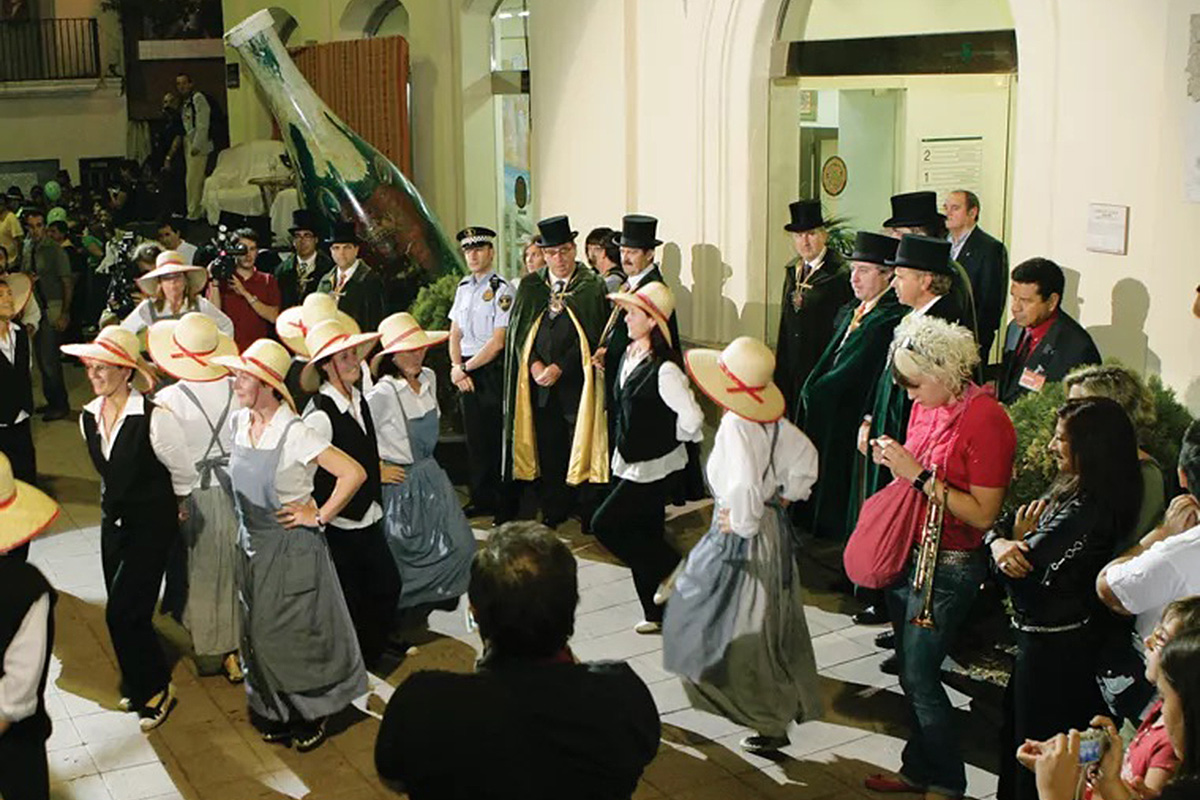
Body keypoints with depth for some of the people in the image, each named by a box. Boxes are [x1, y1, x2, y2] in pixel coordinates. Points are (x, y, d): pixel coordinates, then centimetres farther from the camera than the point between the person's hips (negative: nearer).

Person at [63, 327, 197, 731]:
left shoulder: (155, 419, -24)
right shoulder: (88, 417, -3)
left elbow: (183, 474, -10)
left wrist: (173, 510, 5)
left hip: (152, 524, -6)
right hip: (113, 520, 6)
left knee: (123, 612, -7)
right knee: (123, 611, 13)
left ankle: (155, 689, 13)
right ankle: (139, 686, 33)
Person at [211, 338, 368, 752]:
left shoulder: (293, 433, -22)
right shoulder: (238, 423, -2)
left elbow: (354, 474, -26)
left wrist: (318, 517, -18)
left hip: (291, 547, -6)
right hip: (252, 544, 6)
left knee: (294, 635, 6)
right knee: (259, 634, 15)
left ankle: (310, 715, 25)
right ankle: (274, 713, 32)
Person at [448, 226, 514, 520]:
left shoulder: (502, 290, -9)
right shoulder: (463, 288, 13)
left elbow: (497, 342, -14)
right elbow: (455, 334, 15)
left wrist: (465, 368, -10)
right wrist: (456, 367, -1)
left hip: (492, 371, -6)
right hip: (466, 373, 7)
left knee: (496, 438, -3)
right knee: (474, 439, 11)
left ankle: (504, 506, 6)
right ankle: (481, 499, 21)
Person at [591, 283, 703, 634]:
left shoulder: (663, 369, -24)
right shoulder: (629, 355, 3)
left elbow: (691, 420, -27)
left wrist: (665, 437, -10)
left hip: (655, 466, -9)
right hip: (634, 462, 9)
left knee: (606, 524, -7)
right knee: (643, 538, 14)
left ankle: (674, 571, 6)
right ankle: (656, 613, 26)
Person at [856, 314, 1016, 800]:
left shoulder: (985, 420, -19)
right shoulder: (926, 406, 5)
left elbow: (983, 514, -21)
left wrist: (919, 474, -24)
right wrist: (892, 460, -4)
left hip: (948, 567, -8)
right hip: (907, 555, 8)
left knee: (920, 676, -2)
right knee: (911, 672, 15)